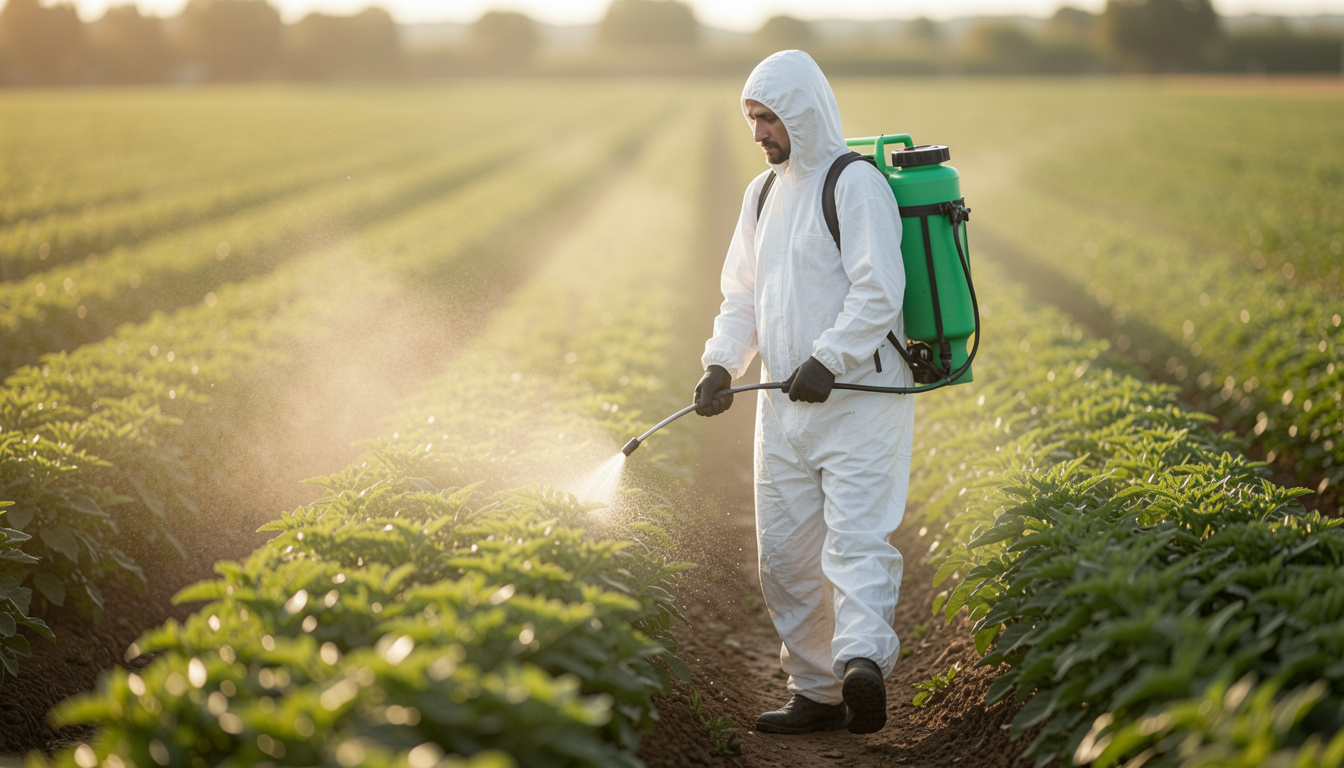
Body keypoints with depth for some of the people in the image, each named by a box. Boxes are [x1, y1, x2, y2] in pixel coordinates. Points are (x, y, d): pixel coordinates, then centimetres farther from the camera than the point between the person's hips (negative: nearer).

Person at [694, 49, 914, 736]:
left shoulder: (856, 183, -9)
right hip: (784, 402, 8)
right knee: (783, 553, 8)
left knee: (856, 537, -20)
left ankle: (863, 660, -35)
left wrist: (828, 358, -26)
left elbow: (879, 292, -17)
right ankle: (817, 691, 17)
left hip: (860, 394, -8)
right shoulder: (762, 194, 16)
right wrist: (722, 364, 2)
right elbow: (742, 293, 18)